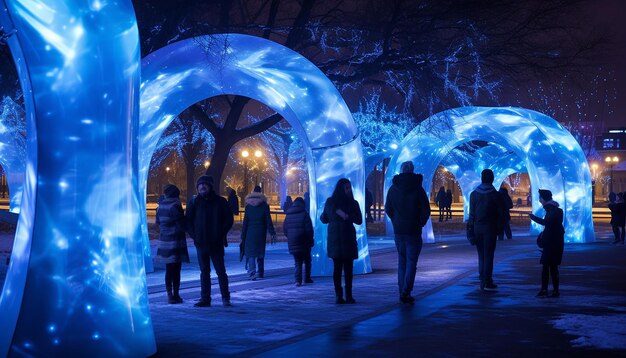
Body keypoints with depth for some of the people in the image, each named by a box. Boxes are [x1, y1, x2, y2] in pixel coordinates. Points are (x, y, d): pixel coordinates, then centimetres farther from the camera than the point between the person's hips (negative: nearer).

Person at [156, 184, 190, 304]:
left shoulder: (161, 206, 6)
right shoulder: (175, 206, -15)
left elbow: (158, 222, 17)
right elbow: (182, 225, -14)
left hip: (164, 240, 6)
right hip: (176, 241, -6)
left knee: (169, 269, 12)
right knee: (176, 269, 1)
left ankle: (170, 295, 13)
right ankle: (175, 295, 3)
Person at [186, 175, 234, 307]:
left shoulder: (220, 202, 1)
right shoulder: (194, 202, 5)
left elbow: (229, 219, 4)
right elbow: (188, 221, 9)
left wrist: (221, 234, -4)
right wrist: (194, 235, -2)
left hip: (216, 243, -2)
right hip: (201, 243, 2)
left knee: (221, 271, 0)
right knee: (204, 271, 8)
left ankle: (225, 298, 9)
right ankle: (205, 298, 12)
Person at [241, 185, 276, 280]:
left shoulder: (248, 206, -1)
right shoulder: (264, 206, -2)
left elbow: (245, 222, 0)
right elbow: (268, 220, -3)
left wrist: (243, 236, 3)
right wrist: (272, 233, 1)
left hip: (250, 232, -1)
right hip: (261, 232, 1)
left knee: (251, 252, -2)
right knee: (261, 252, 14)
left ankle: (252, 272, -20)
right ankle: (261, 272, 20)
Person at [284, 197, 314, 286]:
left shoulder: (288, 214, 7)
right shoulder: (304, 213, -6)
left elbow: (284, 229, 9)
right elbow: (309, 228, -9)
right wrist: (311, 239, 2)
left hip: (292, 242, 3)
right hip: (304, 242, -3)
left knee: (297, 262, 7)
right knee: (307, 261, 14)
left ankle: (298, 280, -7)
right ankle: (307, 278, 15)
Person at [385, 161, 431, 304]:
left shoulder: (393, 189, 1)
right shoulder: (418, 189, -9)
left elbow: (388, 209, 8)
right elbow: (426, 210, -8)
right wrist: (420, 223, 8)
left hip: (398, 230, 3)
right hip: (413, 231, -3)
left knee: (402, 261, 13)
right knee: (411, 261, 1)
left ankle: (403, 293, 12)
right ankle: (406, 292, -11)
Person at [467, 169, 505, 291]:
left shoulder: (474, 194, 3)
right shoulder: (495, 195, -5)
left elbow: (471, 213, 2)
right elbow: (501, 213, -4)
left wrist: (471, 228, 5)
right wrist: (499, 227, 6)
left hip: (477, 228, 3)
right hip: (490, 228, -3)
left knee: (481, 255, 12)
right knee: (488, 255, -1)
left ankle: (483, 281, 13)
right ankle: (487, 282, -3)